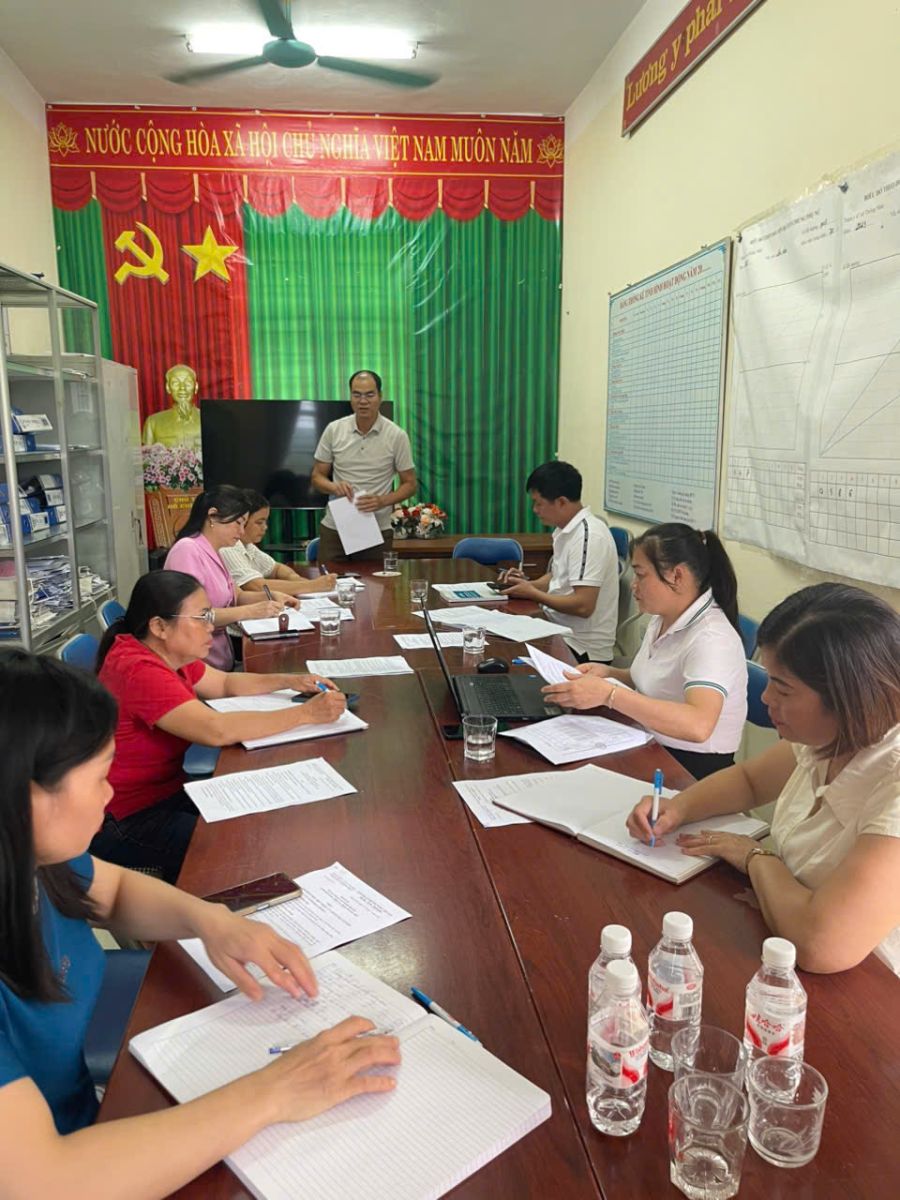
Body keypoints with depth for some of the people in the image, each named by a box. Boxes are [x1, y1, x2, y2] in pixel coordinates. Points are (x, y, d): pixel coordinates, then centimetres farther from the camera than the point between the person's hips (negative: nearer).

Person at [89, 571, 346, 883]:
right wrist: (306, 713, -30)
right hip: (123, 821, -9)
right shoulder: (138, 670, -27)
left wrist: (292, 681, -2)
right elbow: (217, 729, -36)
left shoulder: (169, 654, 3)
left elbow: (225, 683, 15)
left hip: (165, 792, 9)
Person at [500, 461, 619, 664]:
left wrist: (532, 593, -12)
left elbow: (583, 606, -25)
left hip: (582, 648, -8)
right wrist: (528, 584, 5)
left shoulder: (588, 535, -20)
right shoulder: (566, 530, 9)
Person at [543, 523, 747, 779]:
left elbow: (698, 725, -37)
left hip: (694, 772, -7)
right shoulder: (663, 619, 4)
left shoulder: (711, 638, -22)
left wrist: (608, 694, -37)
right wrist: (610, 674, 1)